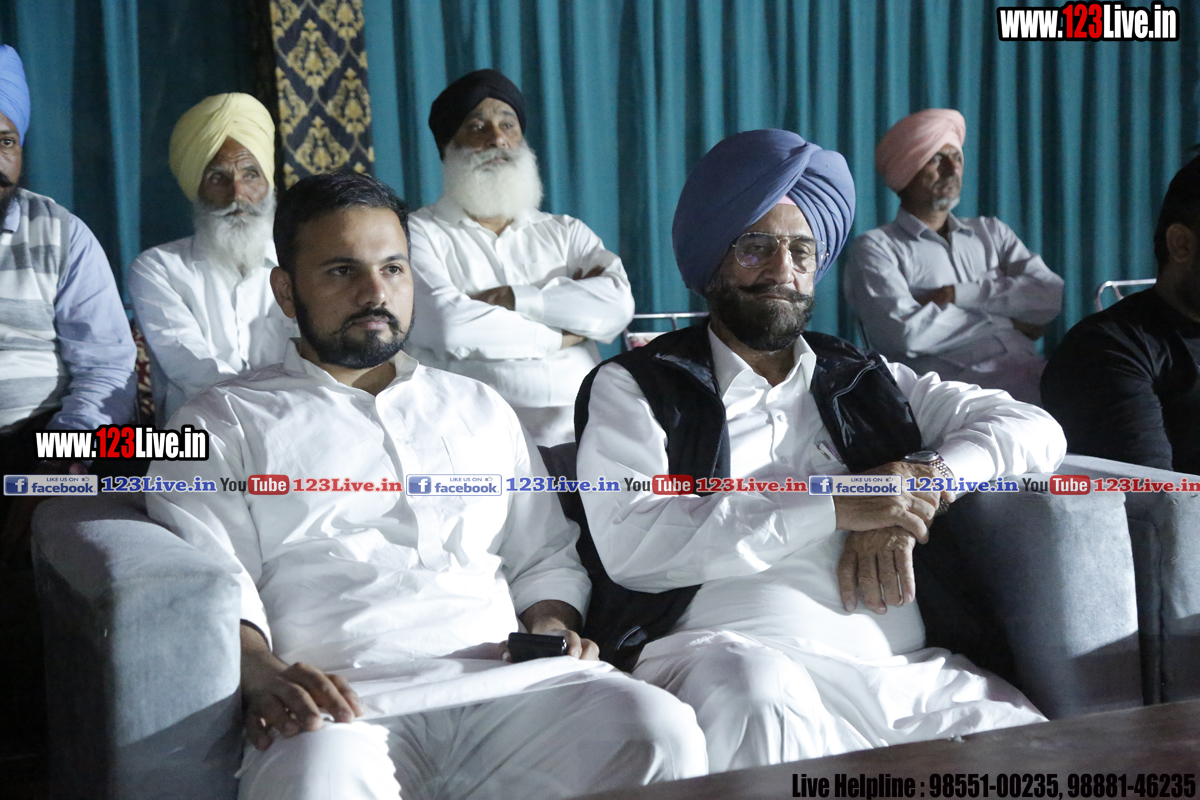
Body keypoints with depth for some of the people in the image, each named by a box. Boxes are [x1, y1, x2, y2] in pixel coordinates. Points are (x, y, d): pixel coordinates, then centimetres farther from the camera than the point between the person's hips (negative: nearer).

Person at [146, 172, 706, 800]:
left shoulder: (480, 410, 29)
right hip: (340, 702, -4)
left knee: (662, 731, -25)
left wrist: (551, 628, 7)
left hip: (502, 687, 4)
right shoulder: (223, 423, 16)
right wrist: (265, 675, -19)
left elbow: (543, 557, 30)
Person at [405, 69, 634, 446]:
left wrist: (514, 299, -9)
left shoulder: (566, 232, 18)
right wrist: (560, 334, 0)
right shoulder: (421, 234, 6)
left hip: (583, 441, 4)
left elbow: (617, 305, 0)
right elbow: (449, 327, -12)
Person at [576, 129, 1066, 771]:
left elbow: (1034, 428, 17)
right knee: (758, 690, -38)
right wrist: (837, 506, -9)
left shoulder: (863, 382, 22)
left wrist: (911, 497, -3)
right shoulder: (634, 387, 11)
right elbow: (632, 545, -6)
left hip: (901, 665, 3)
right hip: (728, 653, -3)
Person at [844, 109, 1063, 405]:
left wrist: (958, 294, -3)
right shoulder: (876, 247, 7)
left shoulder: (992, 233, 24)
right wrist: (1007, 320, 2)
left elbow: (1053, 297, 8)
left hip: (1031, 370, 6)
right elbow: (902, 332, -11)